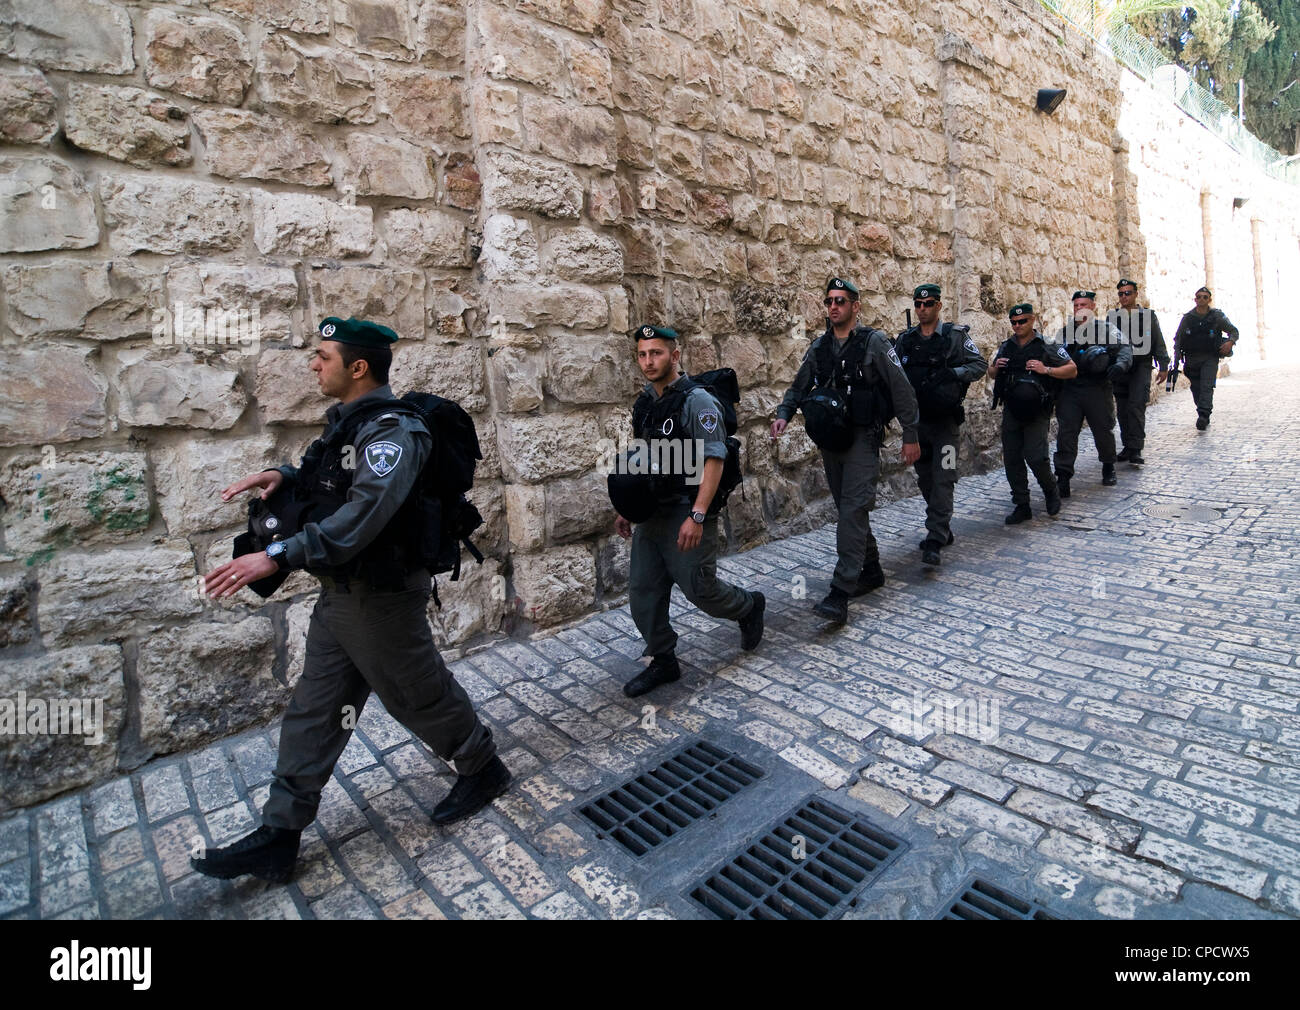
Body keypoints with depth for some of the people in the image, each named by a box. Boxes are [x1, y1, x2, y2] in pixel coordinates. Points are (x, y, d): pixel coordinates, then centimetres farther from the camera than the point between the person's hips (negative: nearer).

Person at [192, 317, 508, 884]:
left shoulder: (391, 430, -21)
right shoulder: (347, 422, 10)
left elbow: (365, 511, -34)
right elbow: (327, 482, 24)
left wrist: (279, 555, -37)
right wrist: (284, 476, 3)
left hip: (380, 597, -9)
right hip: (339, 596, 9)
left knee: (419, 695, 8)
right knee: (314, 710, 14)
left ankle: (482, 769, 32)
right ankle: (278, 836, 27)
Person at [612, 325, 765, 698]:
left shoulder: (697, 401, -13)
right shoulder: (645, 404, 10)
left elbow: (714, 460, -18)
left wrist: (697, 516, -25)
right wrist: (627, 509, 16)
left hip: (687, 515, -7)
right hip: (651, 514, 7)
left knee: (700, 589, 2)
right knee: (643, 593, 7)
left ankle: (749, 606, 33)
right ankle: (662, 661, 24)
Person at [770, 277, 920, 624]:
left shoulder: (873, 342, -6)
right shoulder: (819, 347, 9)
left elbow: (901, 390, -4)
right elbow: (799, 387, 15)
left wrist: (911, 436, -5)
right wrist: (783, 414, -6)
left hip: (863, 436, -6)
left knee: (853, 509, -14)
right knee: (848, 508, 13)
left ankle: (841, 592, -16)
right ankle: (871, 571, 30)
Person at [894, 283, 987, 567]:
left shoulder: (955, 335, 0)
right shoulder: (904, 340, 8)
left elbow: (980, 365, -1)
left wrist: (952, 373, -18)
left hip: (944, 420, -4)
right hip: (916, 421, 4)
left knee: (942, 480, -9)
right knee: (925, 479, 11)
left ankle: (935, 541, -10)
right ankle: (943, 530, 27)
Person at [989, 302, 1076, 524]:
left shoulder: (1046, 346, -1)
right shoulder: (1006, 347, 12)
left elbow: (1072, 370, 1)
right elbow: (991, 374, 22)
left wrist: (1046, 370, -14)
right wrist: (995, 367, -1)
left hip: (1037, 412, -4)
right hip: (1011, 412, 4)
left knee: (1035, 457, -13)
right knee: (1011, 460, 3)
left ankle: (1051, 491, 17)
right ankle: (1022, 506, 14)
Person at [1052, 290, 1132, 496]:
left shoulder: (1106, 328, 7)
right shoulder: (1064, 332, 14)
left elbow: (1124, 347, -3)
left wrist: (1121, 363, -24)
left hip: (1097, 389, -1)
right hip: (1069, 389, 1)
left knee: (1104, 430, 9)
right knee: (1066, 432, -7)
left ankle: (1108, 467, 34)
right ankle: (1063, 477, -6)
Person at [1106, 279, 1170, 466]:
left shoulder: (1148, 315, 6)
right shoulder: (1112, 316, 10)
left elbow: (1158, 343, 8)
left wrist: (1163, 367, 3)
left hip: (1141, 367, -3)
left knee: (1136, 407, -15)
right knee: (1122, 410, 5)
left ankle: (1136, 450, -14)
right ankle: (1127, 447, 14)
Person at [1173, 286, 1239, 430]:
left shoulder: (1217, 316, 2)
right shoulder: (1187, 318, 5)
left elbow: (1234, 331, 11)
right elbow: (1177, 339, 11)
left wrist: (1230, 341, -11)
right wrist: (1177, 358, 1)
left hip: (1210, 358, -2)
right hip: (1192, 359, 2)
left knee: (1207, 387, -16)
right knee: (1196, 390, 5)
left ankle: (1203, 416, -25)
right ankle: (1205, 418, 19)